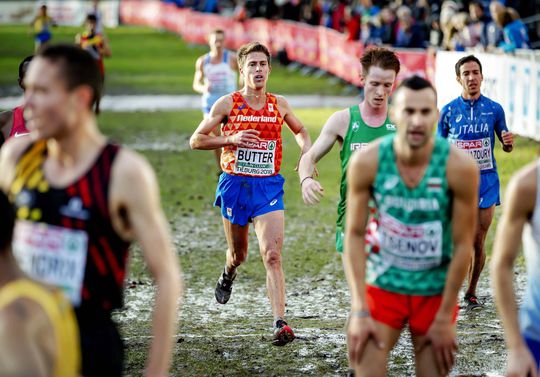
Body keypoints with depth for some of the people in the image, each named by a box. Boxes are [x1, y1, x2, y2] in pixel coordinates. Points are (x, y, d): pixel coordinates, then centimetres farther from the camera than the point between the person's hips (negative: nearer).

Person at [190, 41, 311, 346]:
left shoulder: (280, 104, 5)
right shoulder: (227, 104, -2)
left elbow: (301, 131, 24)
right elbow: (196, 140, 0)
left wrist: (307, 155, 4)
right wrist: (230, 139, -15)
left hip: (269, 186, 0)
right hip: (235, 185, 0)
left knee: (273, 255, -15)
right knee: (238, 254, 16)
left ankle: (280, 324, -21)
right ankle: (228, 275, 54)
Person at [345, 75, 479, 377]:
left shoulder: (460, 167, -19)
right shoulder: (366, 162, -16)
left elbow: (463, 245, -13)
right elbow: (355, 234, -10)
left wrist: (444, 319, -10)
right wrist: (359, 311, -14)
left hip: (436, 291, 0)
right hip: (383, 284, 0)